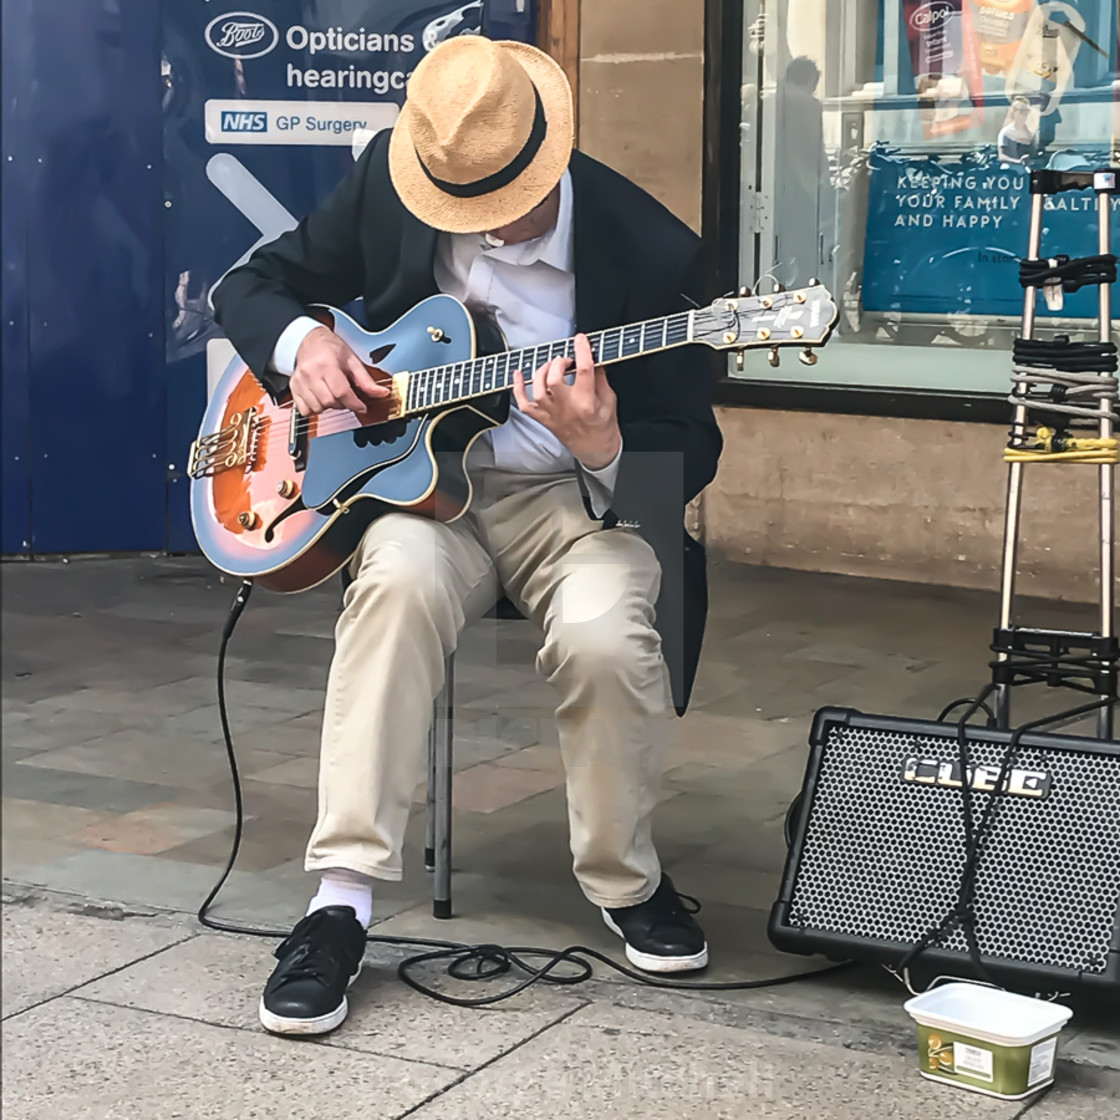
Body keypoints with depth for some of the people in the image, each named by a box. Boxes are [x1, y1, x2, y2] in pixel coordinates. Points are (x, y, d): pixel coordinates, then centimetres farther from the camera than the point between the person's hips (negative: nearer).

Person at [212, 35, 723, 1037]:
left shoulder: (654, 254, -14)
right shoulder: (390, 178, -5)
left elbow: (690, 457, -9)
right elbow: (253, 284, 8)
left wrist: (603, 450, -32)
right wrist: (299, 341, -15)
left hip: (579, 496, -1)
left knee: (606, 631, -33)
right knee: (400, 579, -34)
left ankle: (624, 882, -4)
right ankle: (343, 899, -27)